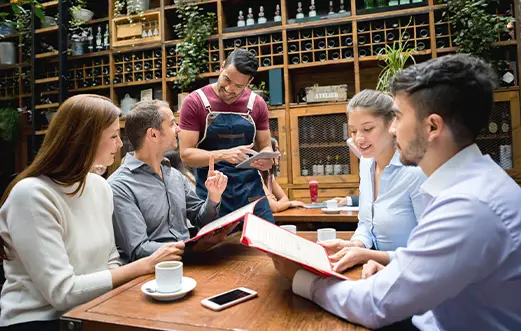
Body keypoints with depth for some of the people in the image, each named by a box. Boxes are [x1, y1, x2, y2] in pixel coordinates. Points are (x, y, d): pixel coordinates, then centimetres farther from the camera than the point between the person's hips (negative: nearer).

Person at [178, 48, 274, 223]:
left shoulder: (257, 104, 2)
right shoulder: (195, 102, -7)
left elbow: (265, 146, 10)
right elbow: (186, 154, -10)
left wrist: (267, 159, -13)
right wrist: (224, 154, -25)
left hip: (252, 190, 3)